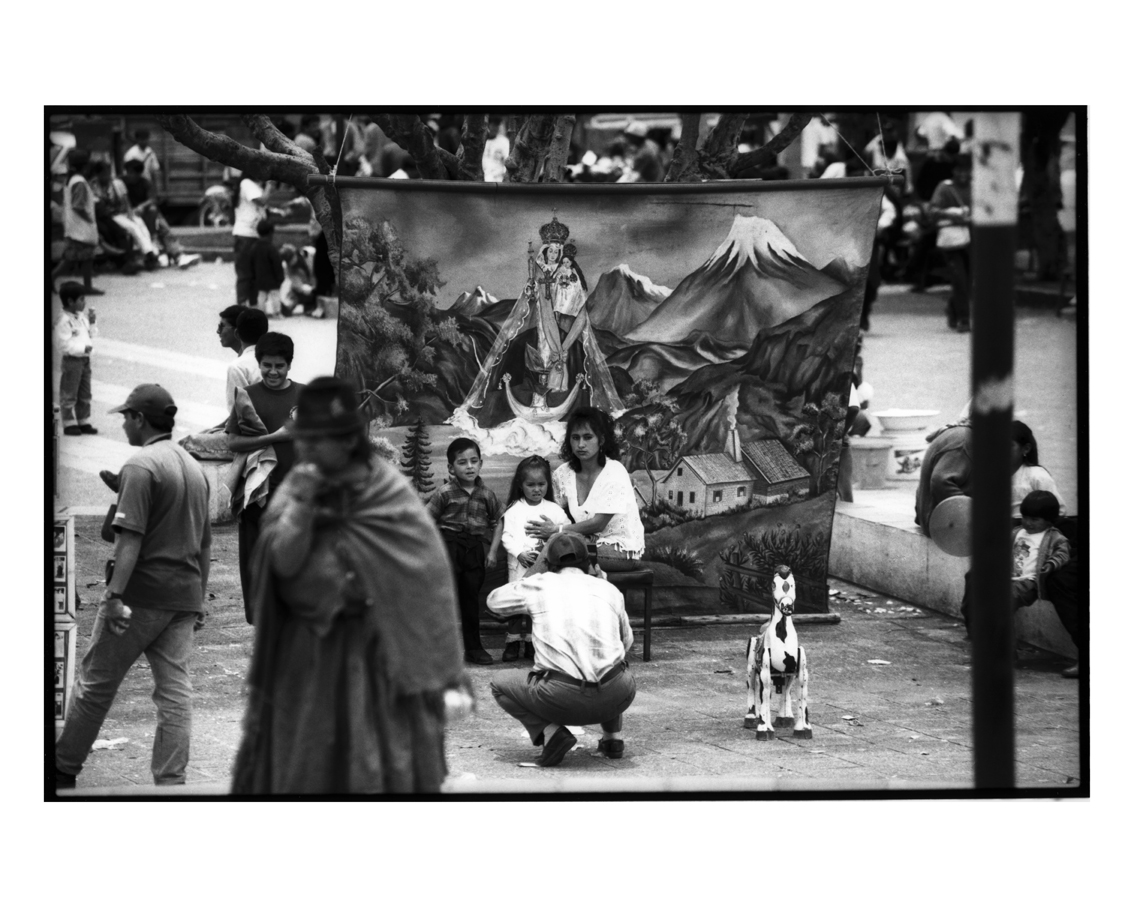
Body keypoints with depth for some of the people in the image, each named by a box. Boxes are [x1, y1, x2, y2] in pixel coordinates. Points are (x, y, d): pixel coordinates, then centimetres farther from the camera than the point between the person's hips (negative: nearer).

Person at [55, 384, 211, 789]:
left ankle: (63, 770, 13)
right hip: (185, 597, 7)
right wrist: (199, 597, 26)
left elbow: (131, 536, -19)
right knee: (175, 688, 4)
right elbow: (204, 544, 19)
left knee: (95, 683, 5)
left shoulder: (141, 465, -11)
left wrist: (115, 594, -22)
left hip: (142, 593, -7)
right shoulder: (195, 468, 14)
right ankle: (171, 781, -1)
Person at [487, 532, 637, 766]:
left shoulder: (541, 585, 10)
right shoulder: (609, 590, 16)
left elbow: (494, 601, 28)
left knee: (500, 684, 23)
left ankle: (550, 731, 0)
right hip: (617, 697, 4)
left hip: (562, 699, -4)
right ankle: (613, 736, 22)